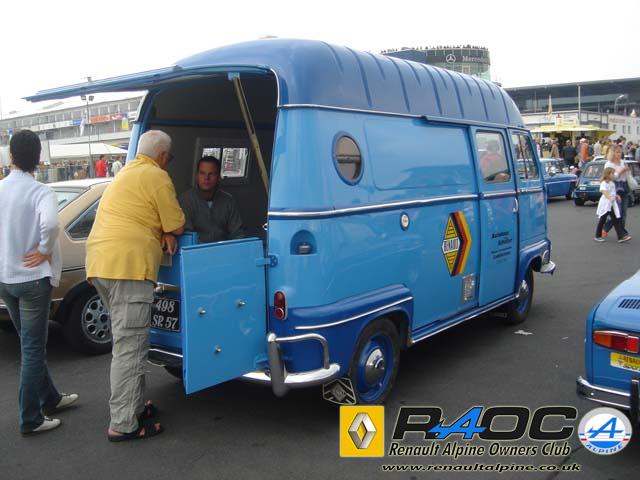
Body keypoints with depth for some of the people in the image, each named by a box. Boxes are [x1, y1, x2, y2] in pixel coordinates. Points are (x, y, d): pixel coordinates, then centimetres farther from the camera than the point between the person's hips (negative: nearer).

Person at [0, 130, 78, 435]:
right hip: (32, 279, -6)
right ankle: (30, 419, 8)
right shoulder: (40, 192, -16)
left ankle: (50, 398, 33)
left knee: (30, 344, 19)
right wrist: (45, 250, -18)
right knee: (33, 349, 2)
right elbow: (50, 223, -35)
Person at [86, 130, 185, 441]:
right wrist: (169, 231, 19)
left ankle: (135, 406, 26)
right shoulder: (157, 176, -4)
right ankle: (123, 425, -5)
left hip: (99, 264, 10)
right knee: (129, 347, -7)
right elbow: (177, 225, -4)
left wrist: (164, 232, 8)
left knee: (127, 342, 18)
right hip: (128, 265, -9)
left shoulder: (125, 174, 25)